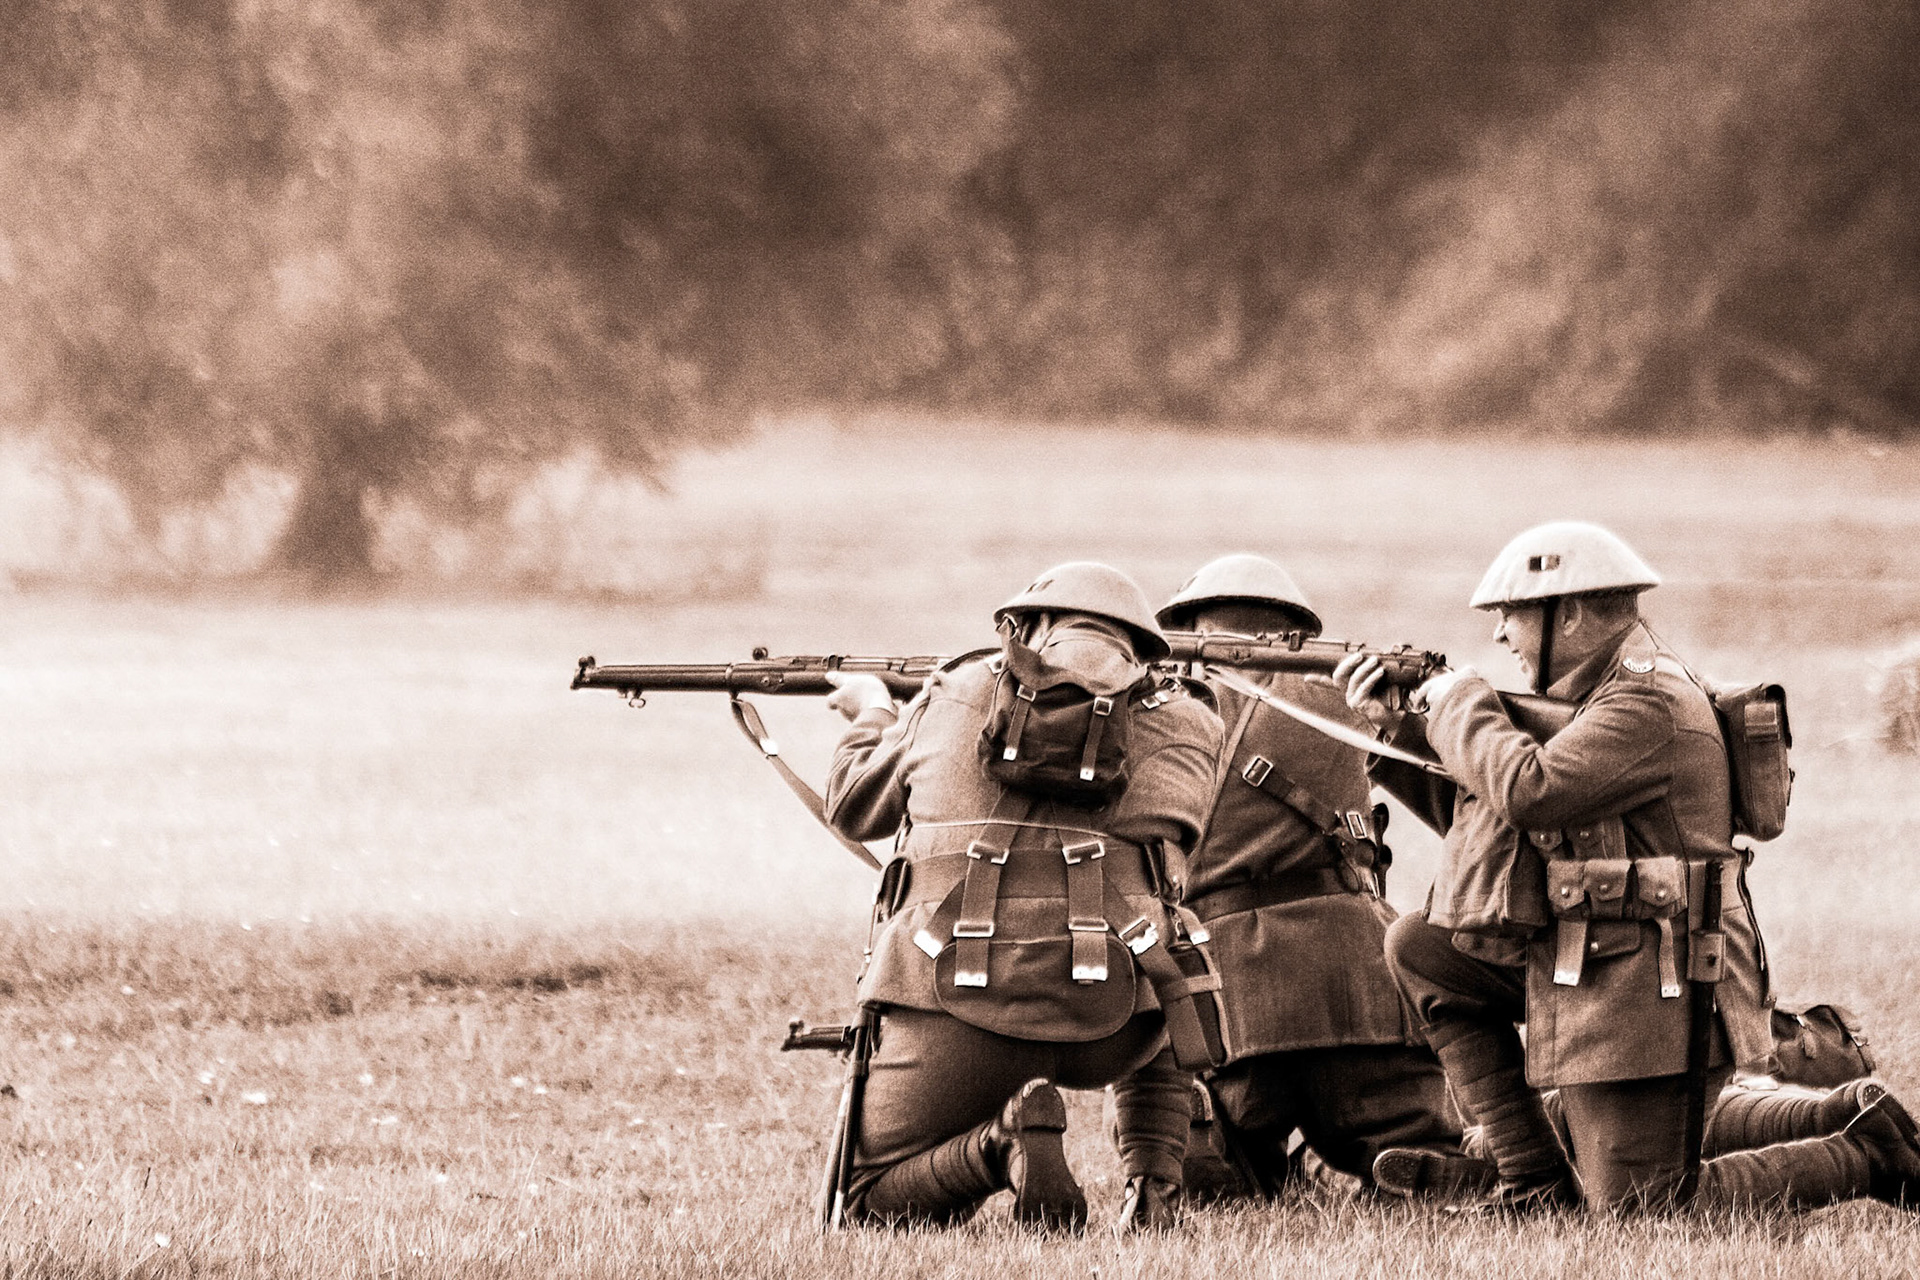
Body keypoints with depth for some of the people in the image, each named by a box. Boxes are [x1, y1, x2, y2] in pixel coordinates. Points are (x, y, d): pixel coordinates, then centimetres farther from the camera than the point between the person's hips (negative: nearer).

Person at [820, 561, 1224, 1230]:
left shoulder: (957, 693, 15)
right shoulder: (1176, 722, 11)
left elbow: (855, 807, 30)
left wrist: (872, 716, 52)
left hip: (961, 998, -1)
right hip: (1111, 1018, 1)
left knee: (871, 1211, 11)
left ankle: (999, 1147, -20)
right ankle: (1157, 1174, 15)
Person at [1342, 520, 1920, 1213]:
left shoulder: (1647, 705, -17)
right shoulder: (1599, 695, 15)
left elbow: (1528, 790, -29)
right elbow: (1472, 811, 20)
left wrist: (1461, 703, -13)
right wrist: (1397, 728, 12)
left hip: (1645, 991, -10)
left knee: (1636, 1209, -10)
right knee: (1419, 947, 10)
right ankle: (1532, 1181, 7)